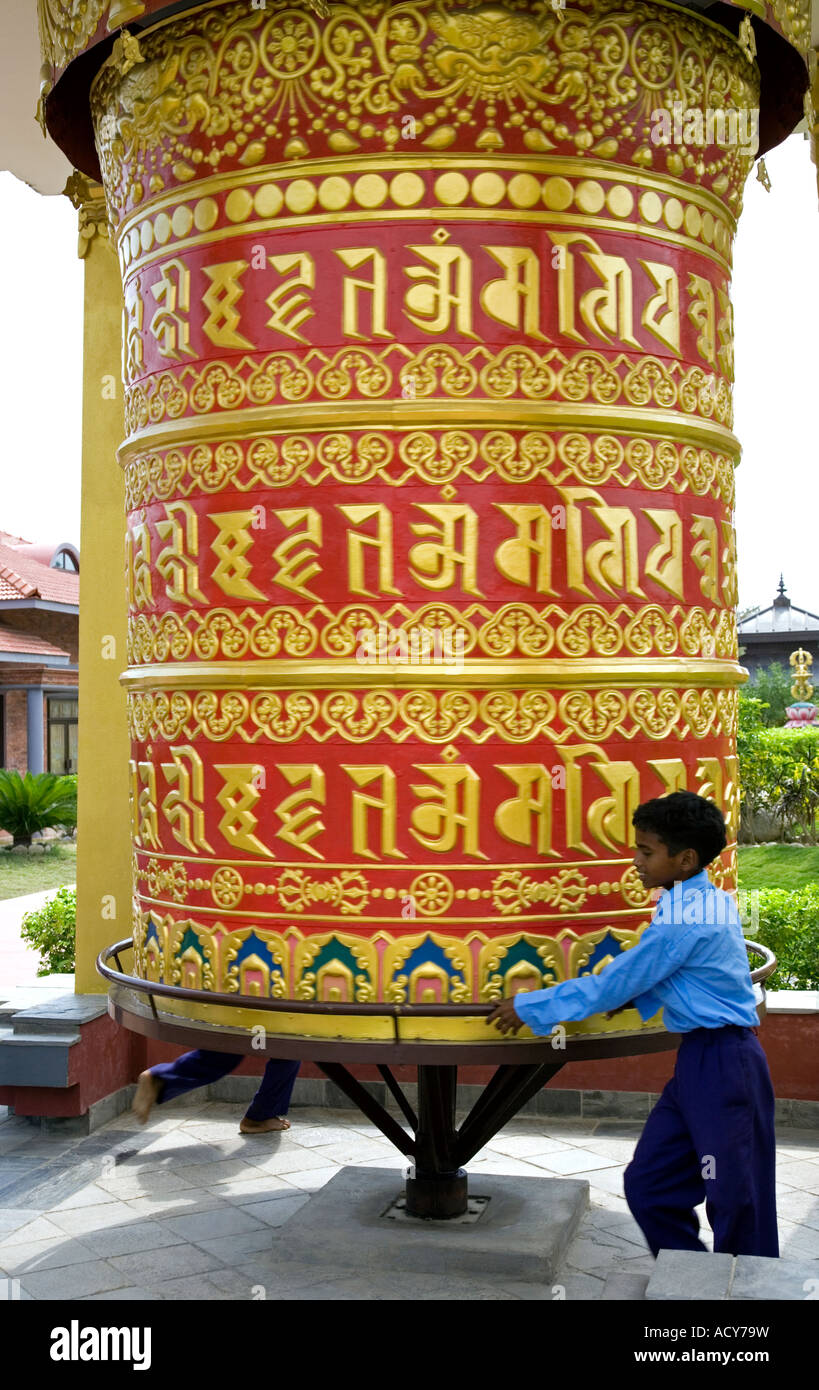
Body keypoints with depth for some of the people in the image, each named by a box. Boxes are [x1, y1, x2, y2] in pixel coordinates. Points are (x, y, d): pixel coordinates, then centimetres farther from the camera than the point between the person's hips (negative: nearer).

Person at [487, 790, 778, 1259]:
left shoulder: (683, 918, -20)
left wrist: (529, 1008, -8)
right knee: (648, 1185, 12)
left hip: (722, 1066, -10)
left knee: (736, 1204, 1)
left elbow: (612, 987, -16)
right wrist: (632, 997, 7)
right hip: (698, 1062, 10)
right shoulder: (714, 900, 8)